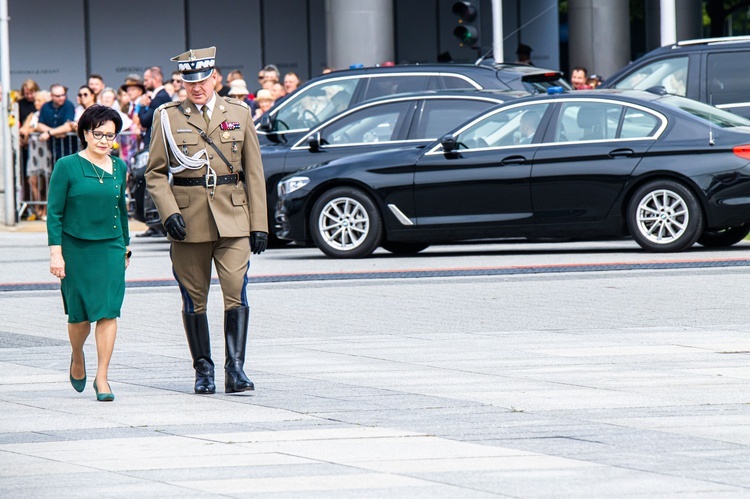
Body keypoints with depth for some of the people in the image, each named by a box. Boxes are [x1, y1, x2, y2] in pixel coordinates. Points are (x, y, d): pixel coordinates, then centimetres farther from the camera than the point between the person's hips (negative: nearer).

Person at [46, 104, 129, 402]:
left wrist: (125, 247, 22)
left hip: (111, 249, 3)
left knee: (108, 311, -7)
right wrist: (56, 252, -10)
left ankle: (102, 377, -2)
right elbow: (54, 212, -4)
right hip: (76, 248, -3)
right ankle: (77, 358, 35)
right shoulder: (67, 167, -4)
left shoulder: (119, 168, 8)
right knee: (80, 313, 4)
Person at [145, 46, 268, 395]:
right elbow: (155, 173, 5)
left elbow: (254, 172, 9)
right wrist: (168, 212, -11)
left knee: (236, 294, -11)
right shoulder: (168, 118, 4)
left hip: (232, 219, 0)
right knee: (194, 300, 5)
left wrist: (259, 224, 4)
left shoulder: (238, 114, 8)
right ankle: (203, 371, 16)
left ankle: (235, 370, -10)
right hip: (188, 222, 0)